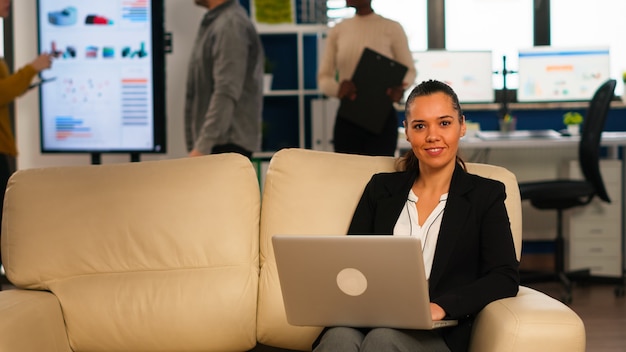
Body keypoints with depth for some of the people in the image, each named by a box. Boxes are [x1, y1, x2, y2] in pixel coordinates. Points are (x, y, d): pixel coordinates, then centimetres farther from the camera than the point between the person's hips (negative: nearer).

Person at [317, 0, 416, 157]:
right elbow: (324, 77, 8)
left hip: (382, 119, -3)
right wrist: (337, 88, -17)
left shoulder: (392, 29, 0)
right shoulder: (337, 31, 8)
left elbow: (410, 71, 5)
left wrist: (400, 88, -20)